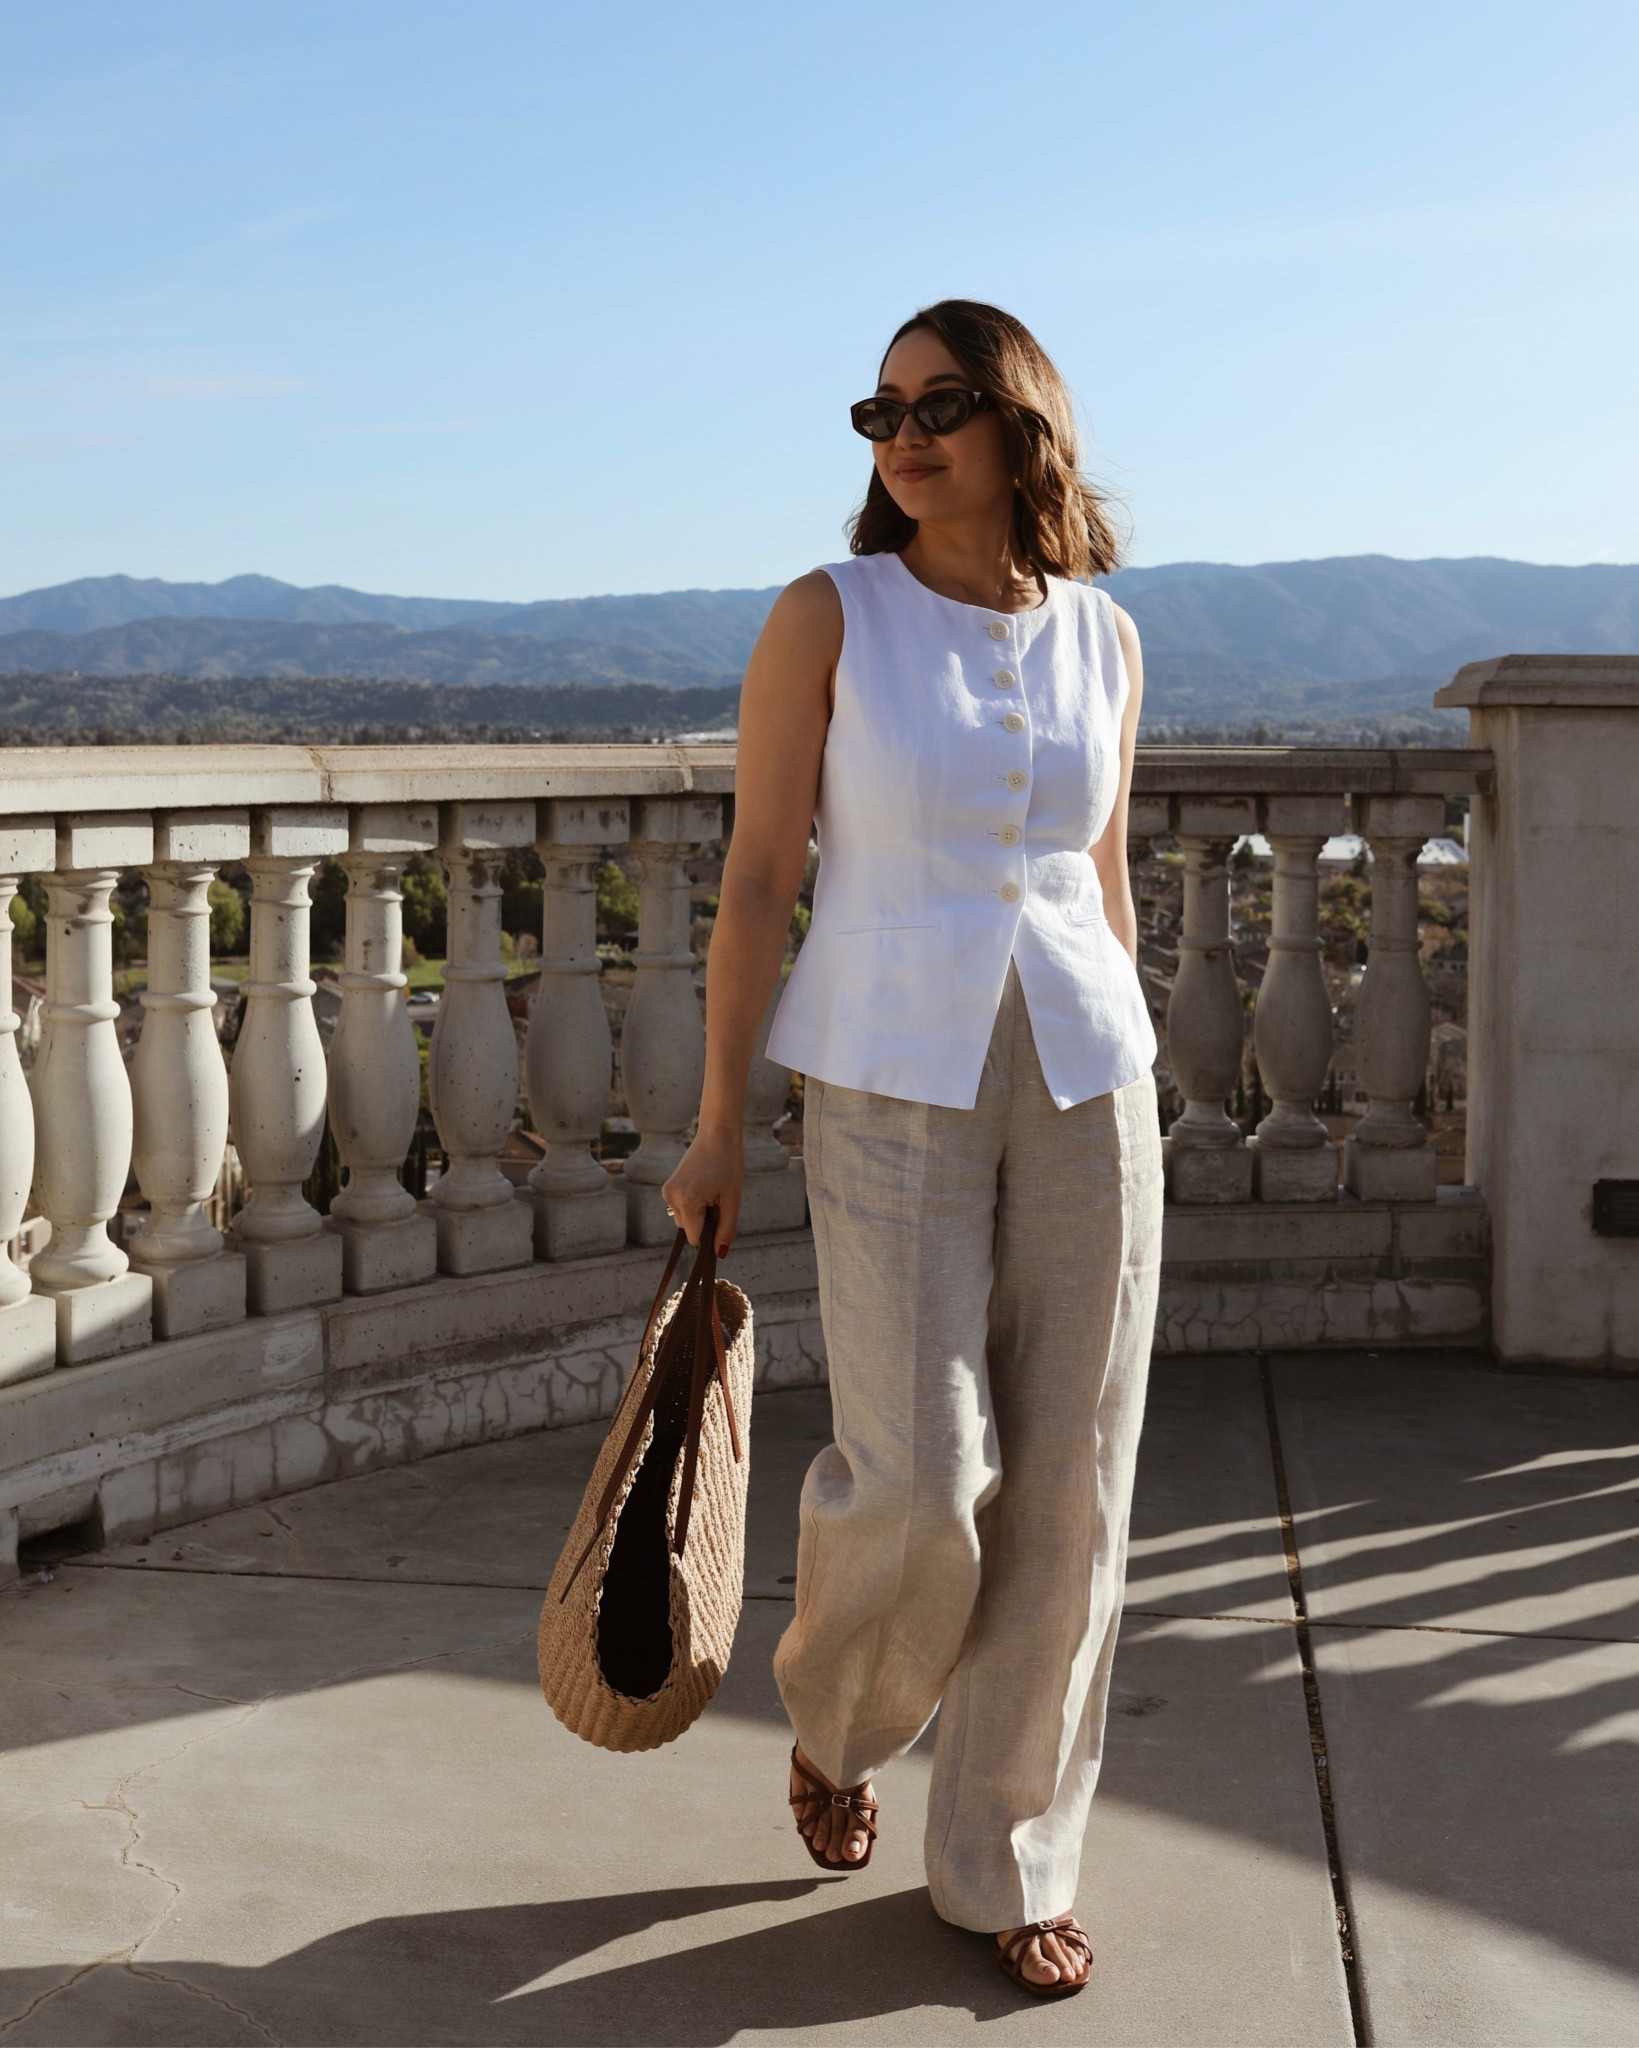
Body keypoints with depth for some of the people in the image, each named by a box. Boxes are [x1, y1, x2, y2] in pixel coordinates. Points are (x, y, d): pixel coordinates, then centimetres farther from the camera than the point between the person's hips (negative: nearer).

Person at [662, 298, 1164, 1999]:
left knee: (1069, 1489, 3)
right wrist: (717, 1131, -5)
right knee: (923, 1486, -9)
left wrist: (1122, 1108, 14)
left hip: (1080, 1079, 4)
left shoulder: (1102, 638, 6)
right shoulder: (826, 615, -5)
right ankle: (834, 1711, 28)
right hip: (892, 1084, -3)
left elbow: (1103, 882, 14)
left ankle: (1008, 1862, 21)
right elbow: (756, 878, -4)